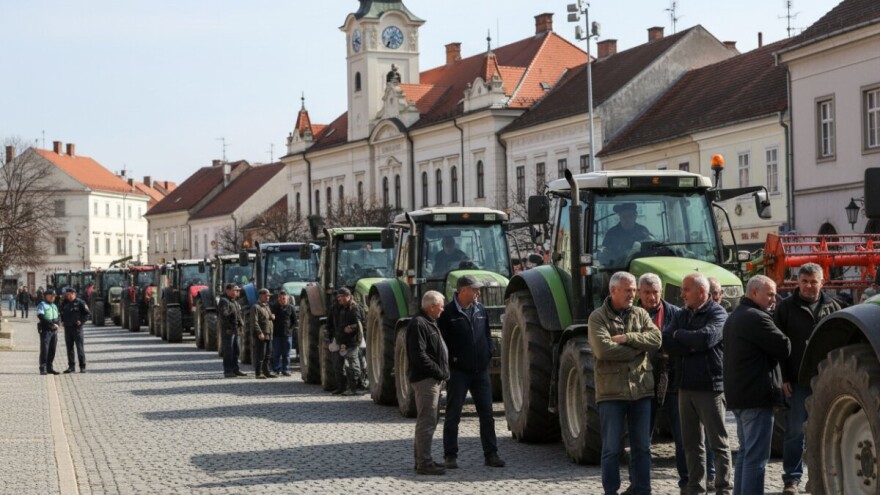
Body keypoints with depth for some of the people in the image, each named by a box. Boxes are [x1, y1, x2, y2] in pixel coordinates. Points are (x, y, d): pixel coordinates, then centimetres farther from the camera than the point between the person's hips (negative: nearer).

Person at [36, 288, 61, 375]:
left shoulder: (54, 306, 20)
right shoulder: (42, 305, -4)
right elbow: (41, 317, -17)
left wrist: (56, 324, 0)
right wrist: (52, 324, -19)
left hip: (54, 331, 7)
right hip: (45, 330, -7)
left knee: (52, 350, 7)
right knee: (44, 349, -8)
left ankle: (49, 368, 13)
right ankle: (43, 369, -7)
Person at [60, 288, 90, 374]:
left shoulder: (80, 303, -5)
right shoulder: (64, 303, 10)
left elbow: (88, 314, -4)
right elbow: (62, 313, 28)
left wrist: (81, 321, -13)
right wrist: (63, 321, 12)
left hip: (77, 328, -5)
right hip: (67, 328, 5)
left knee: (80, 347, -5)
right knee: (69, 348, 8)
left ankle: (82, 366, -2)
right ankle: (71, 366, 13)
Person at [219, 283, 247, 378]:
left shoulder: (235, 302, 18)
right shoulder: (224, 301, -12)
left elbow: (239, 313, 28)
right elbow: (223, 315, -23)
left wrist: (241, 323, 15)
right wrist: (228, 327, -23)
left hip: (236, 329, 10)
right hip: (228, 330, -10)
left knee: (237, 350, 14)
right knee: (228, 351, -6)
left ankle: (235, 369, 23)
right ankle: (227, 371, -3)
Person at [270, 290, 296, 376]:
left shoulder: (291, 308, 6)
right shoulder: (274, 307, 4)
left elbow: (294, 321, 11)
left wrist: (291, 329, -1)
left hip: (287, 334, 0)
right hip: (276, 334, 0)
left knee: (286, 354, 3)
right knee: (276, 354, 1)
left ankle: (285, 370, 7)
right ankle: (277, 370, 6)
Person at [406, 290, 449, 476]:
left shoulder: (429, 323, 18)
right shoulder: (418, 324, -15)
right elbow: (419, 356, -22)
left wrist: (442, 372, 14)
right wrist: (439, 372, -18)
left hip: (433, 379, 11)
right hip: (425, 379, -11)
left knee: (428, 421, 15)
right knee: (426, 421, -9)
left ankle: (422, 459, 23)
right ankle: (424, 463, -8)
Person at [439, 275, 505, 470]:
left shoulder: (480, 310, 9)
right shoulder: (448, 313, -8)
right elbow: (441, 341, -8)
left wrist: (488, 355, 6)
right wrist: (451, 360, -12)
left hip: (480, 371, 5)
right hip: (458, 371, -5)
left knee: (487, 414, 6)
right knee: (453, 415, 3)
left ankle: (491, 454, 13)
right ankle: (450, 455, 10)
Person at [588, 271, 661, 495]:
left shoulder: (641, 314, 10)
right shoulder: (598, 317, -3)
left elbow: (656, 339, -6)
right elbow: (603, 349, -17)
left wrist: (625, 338, -16)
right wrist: (638, 349, -9)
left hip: (641, 390, 4)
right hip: (611, 391, -4)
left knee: (642, 446, 9)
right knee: (612, 449, 1)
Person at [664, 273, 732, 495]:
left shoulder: (717, 314, -7)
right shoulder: (682, 315, 13)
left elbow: (706, 337, -24)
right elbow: (666, 342, 0)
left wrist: (678, 334, -8)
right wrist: (692, 345, -15)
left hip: (710, 386, -7)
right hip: (685, 386, 7)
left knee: (718, 442, -1)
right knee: (691, 443, 12)